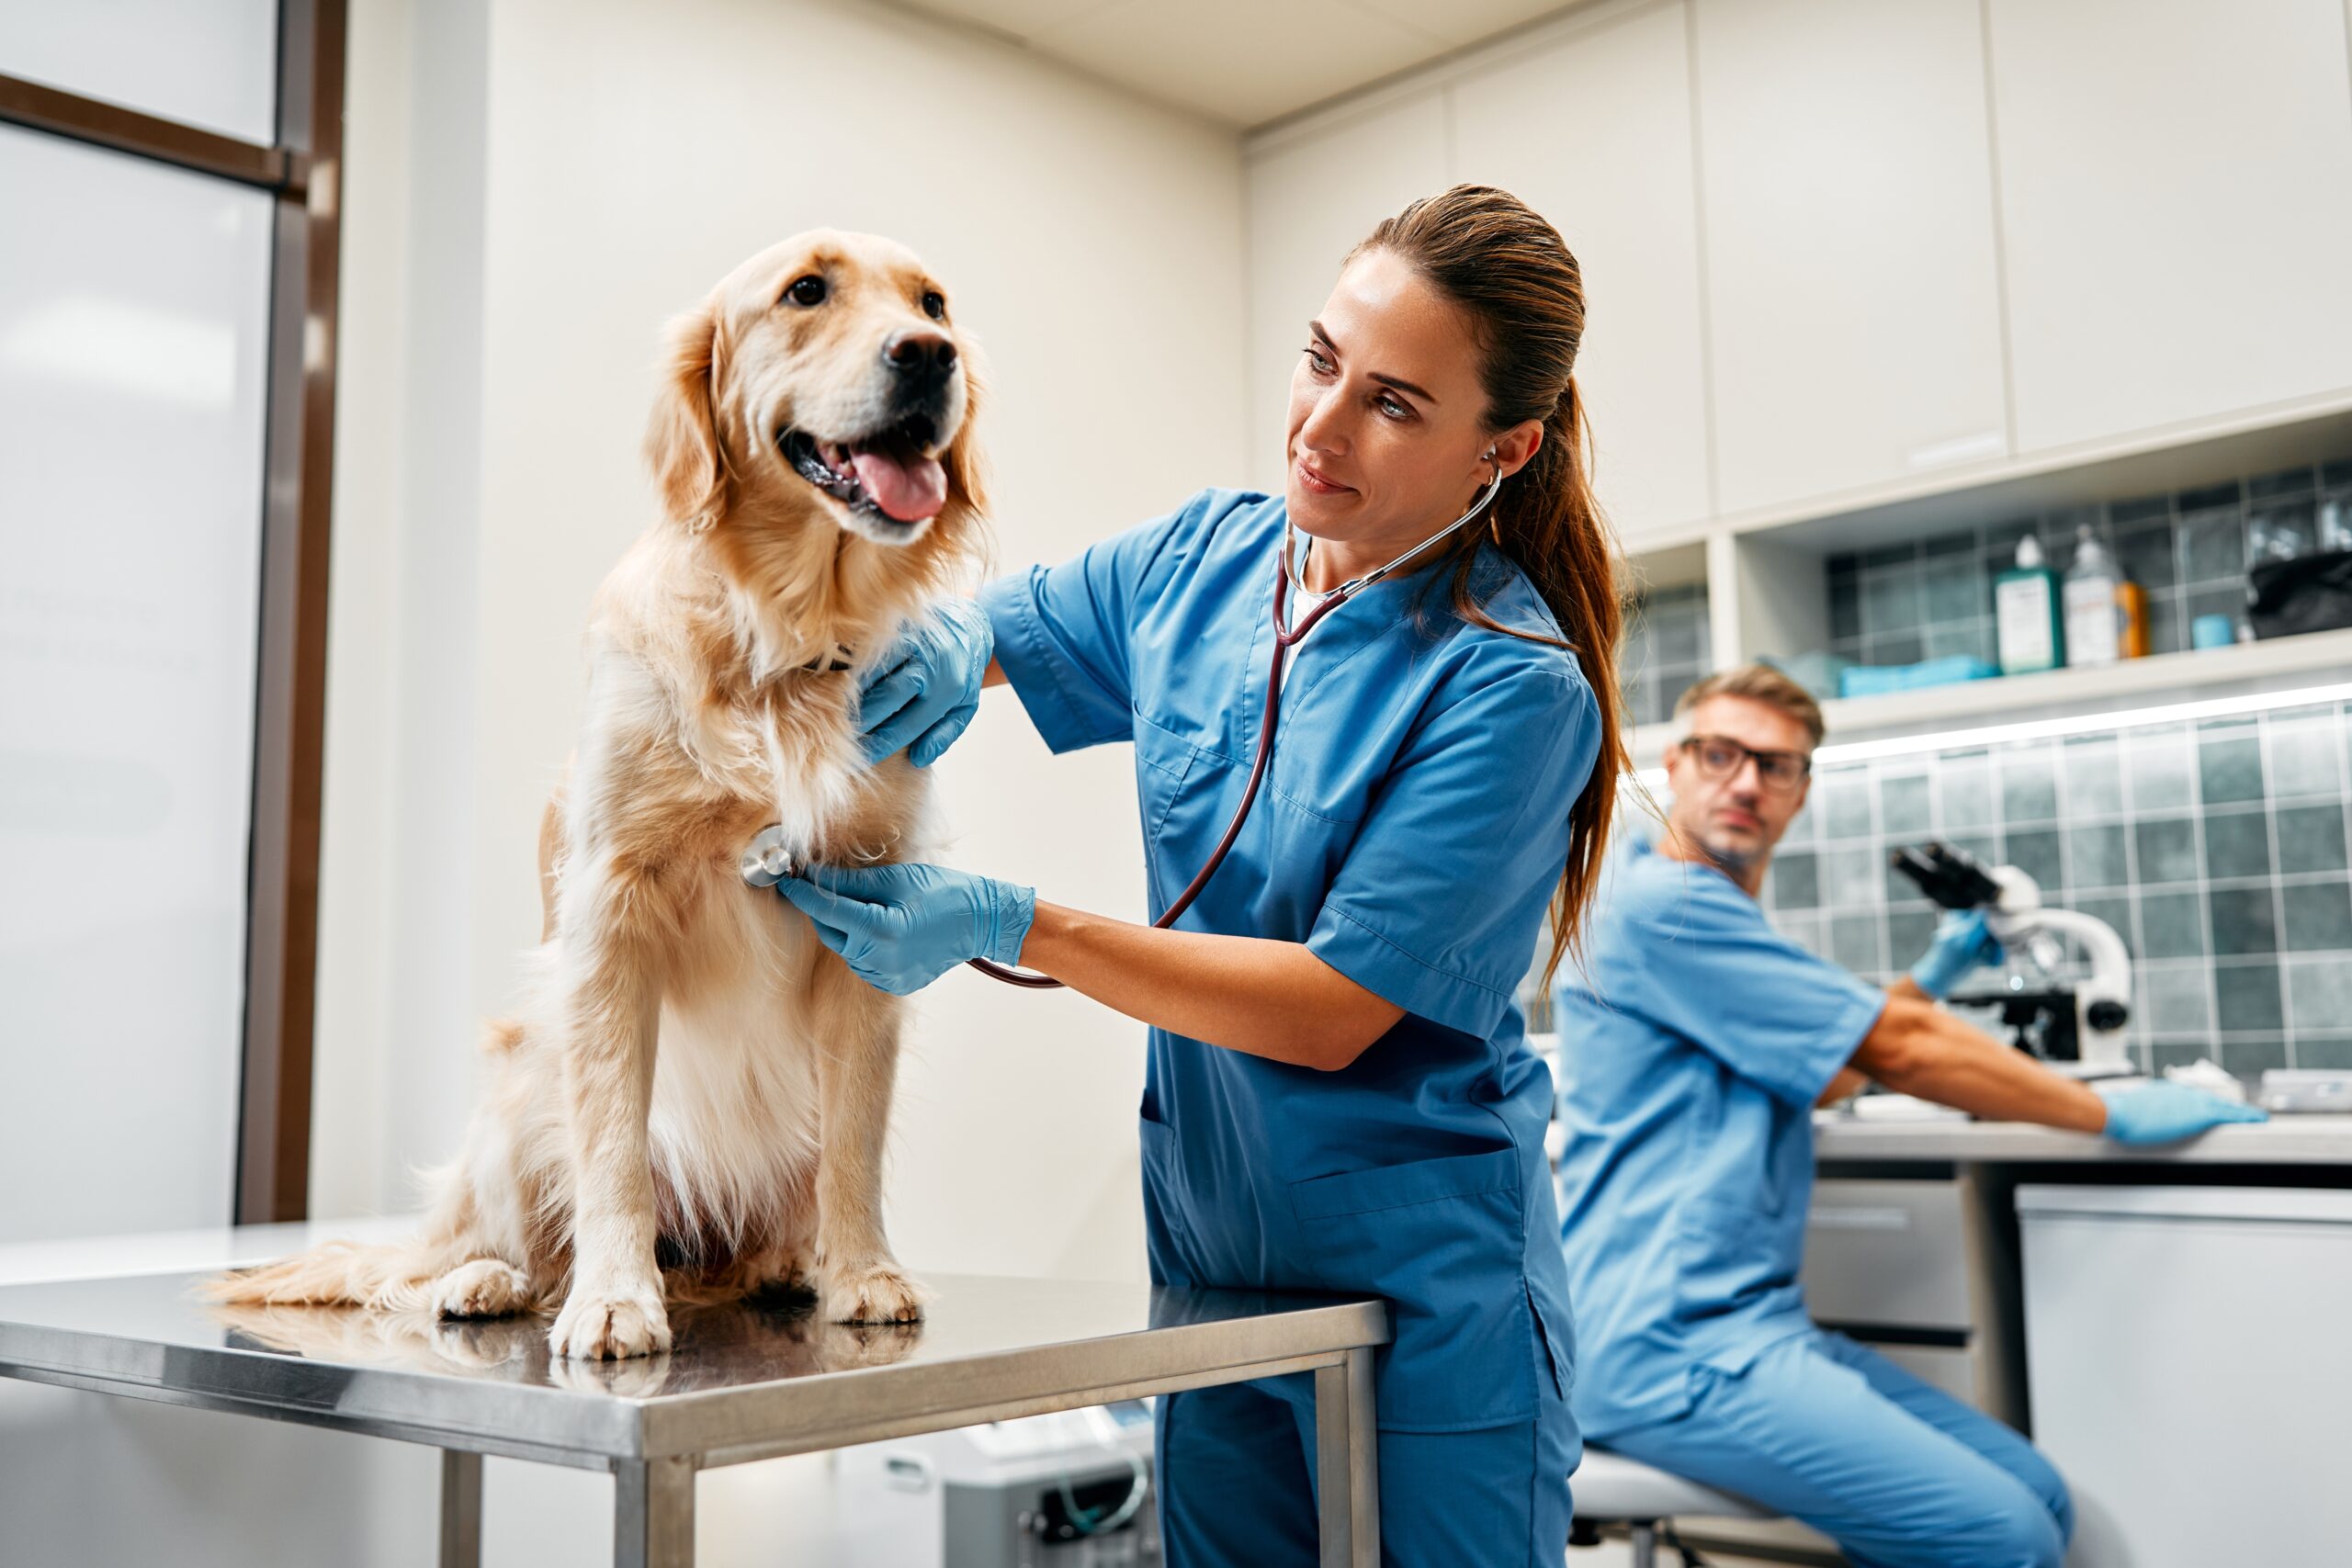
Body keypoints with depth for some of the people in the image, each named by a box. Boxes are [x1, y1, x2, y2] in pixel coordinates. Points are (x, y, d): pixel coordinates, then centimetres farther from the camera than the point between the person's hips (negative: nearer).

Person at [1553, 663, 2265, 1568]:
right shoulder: (1661, 903, -12)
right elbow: (1897, 1051, -10)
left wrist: (1930, 979, 22)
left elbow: (1816, 1076, 31)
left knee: (2039, 1496, 3)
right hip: (1673, 1347, -10)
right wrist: (2118, 1115, -1)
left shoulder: (1707, 916, 21)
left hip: (1749, 1321, 10)